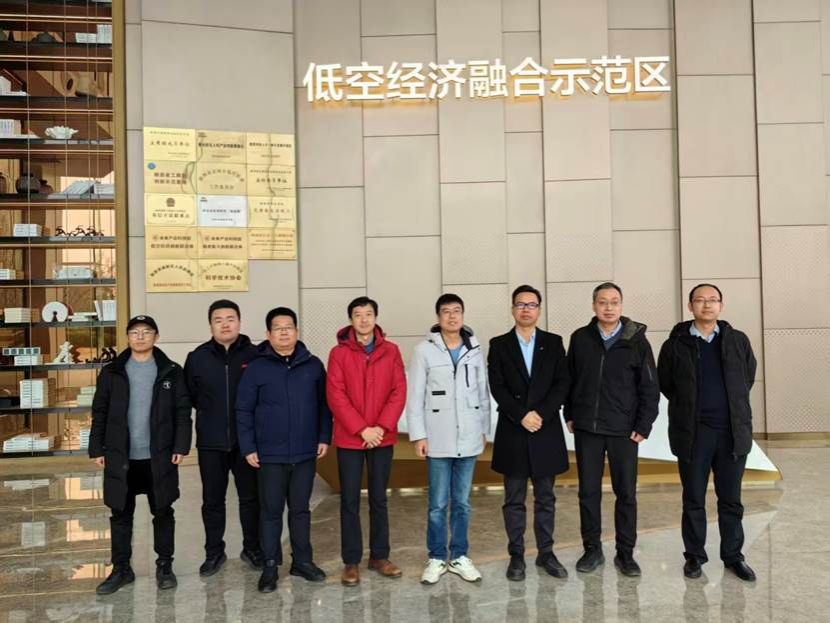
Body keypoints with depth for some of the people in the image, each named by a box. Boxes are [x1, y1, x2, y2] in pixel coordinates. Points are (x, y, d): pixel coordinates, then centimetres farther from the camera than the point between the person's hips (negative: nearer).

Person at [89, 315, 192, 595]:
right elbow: (100, 413, 5)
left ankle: (164, 566, 22)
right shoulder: (112, 372, 4)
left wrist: (181, 446, -9)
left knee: (163, 512, 8)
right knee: (121, 514, 10)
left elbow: (182, 412, -1)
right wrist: (97, 449, 0)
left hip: (159, 457, -1)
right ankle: (121, 568, 23)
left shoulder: (172, 372, 0)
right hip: (121, 457, 1)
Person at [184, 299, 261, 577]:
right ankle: (214, 552, 27)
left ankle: (252, 548, 27)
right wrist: (211, 414, 6)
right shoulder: (198, 357, 1)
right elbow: (189, 397, 9)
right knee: (212, 500, 11)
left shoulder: (254, 355, -4)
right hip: (211, 443, 1)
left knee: (250, 497, 11)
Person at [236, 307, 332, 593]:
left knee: (300, 509, 13)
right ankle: (270, 566, 19)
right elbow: (244, 411, -2)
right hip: (269, 455, -2)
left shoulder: (313, 365, 2)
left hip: (305, 453, 2)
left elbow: (323, 405, 7)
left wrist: (324, 437, 2)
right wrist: (248, 448, -6)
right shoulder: (256, 368, -4)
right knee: (270, 511, 7)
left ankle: (302, 561, 26)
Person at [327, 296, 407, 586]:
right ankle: (351, 561, 16)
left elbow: (399, 392, -1)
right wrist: (362, 429, -14)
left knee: (379, 498, 12)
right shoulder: (338, 353, -3)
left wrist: (381, 427, -11)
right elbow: (335, 396, -8)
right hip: (349, 439, -2)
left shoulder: (391, 351, 3)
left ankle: (379, 556, 24)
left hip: (383, 438, 2)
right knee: (350, 501, 5)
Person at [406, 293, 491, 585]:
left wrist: (484, 429, 8)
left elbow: (483, 392, 9)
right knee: (438, 504, 5)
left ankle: (459, 557, 25)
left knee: (462, 502, 12)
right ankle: (436, 558, 20)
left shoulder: (474, 349, 4)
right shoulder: (424, 350, -4)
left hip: (468, 438, 3)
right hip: (438, 439, -2)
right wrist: (418, 435, -8)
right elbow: (415, 396, -5)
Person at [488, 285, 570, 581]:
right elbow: (497, 388, -5)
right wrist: (521, 416, -15)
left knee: (545, 498, 10)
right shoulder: (499, 345, 3)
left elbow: (562, 383, -1)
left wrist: (541, 413, -13)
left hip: (546, 431, 1)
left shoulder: (553, 343, 6)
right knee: (514, 500, 6)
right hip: (512, 432, -1)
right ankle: (516, 556, 16)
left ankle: (546, 553, 22)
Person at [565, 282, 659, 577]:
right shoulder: (580, 338, 2)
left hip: (624, 431, -1)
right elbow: (569, 379, 9)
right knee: (588, 492, 8)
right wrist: (570, 415, 6)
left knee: (626, 493, 6)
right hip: (586, 429, 2)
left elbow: (650, 387, -2)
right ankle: (592, 550, 22)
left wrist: (643, 427, -6)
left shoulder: (637, 340, -4)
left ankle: (625, 553, 20)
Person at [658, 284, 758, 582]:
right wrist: (688, 407, 7)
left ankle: (733, 556, 25)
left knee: (731, 499, 11)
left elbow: (749, 376, 14)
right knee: (694, 500, 8)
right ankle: (694, 556, 20)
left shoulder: (738, 341, 4)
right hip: (692, 432, -1)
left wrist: (731, 406, 12)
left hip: (733, 431, 2)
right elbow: (664, 383, 6)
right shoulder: (675, 344, -1)